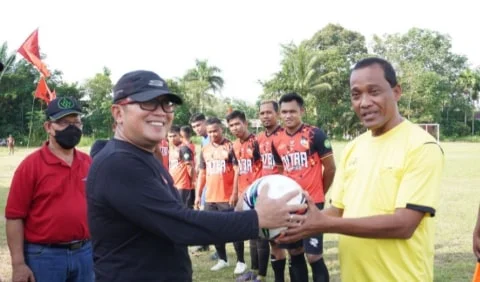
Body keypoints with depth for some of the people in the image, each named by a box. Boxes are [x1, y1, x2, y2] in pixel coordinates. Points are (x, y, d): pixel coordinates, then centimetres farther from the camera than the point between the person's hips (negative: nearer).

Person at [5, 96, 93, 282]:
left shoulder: (88, 163, 5)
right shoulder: (31, 165, -8)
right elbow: (15, 217, -10)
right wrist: (18, 264, -13)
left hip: (84, 252, 4)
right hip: (44, 256, -4)